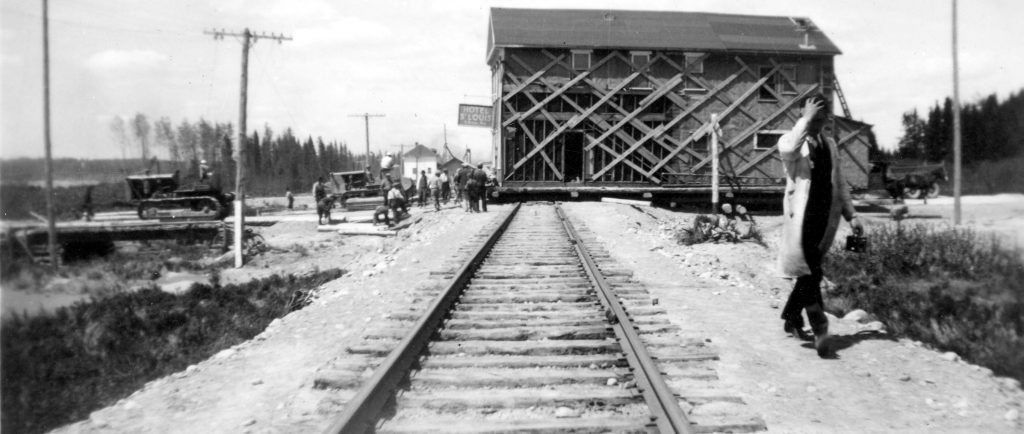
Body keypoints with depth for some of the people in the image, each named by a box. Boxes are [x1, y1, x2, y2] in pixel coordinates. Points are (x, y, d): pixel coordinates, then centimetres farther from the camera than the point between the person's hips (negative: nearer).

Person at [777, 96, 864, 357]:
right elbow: (788, 149, -27)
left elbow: (839, 183, 23)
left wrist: (851, 215, 17)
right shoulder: (789, 141, 0)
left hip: (826, 216, 6)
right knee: (809, 272, -14)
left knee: (810, 272, 11)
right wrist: (805, 120, -19)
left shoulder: (829, 144, 19)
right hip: (801, 216, -6)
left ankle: (791, 319, 27)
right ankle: (819, 328, -16)